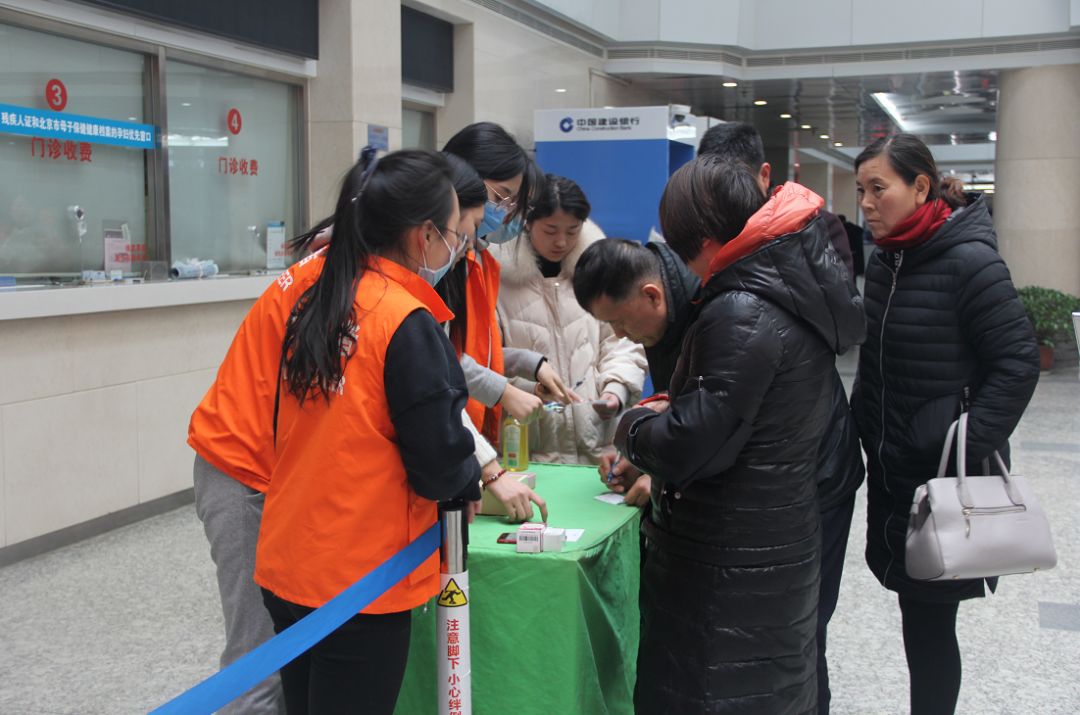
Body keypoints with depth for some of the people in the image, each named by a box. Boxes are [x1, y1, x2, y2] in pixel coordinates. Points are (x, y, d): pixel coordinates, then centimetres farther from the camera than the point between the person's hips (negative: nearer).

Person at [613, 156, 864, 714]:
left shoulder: (741, 314, -23)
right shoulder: (799, 297, 7)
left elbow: (693, 444, -23)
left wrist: (633, 427, -5)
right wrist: (669, 411, 11)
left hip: (729, 565, -9)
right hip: (785, 538, 9)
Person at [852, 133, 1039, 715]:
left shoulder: (969, 262, -15)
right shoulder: (884, 261, 8)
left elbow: (1018, 363, -16)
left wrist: (967, 451, -19)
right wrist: (865, 432, 14)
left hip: (944, 473, -7)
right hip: (891, 469, 7)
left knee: (928, 619, 0)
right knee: (915, 610, 14)